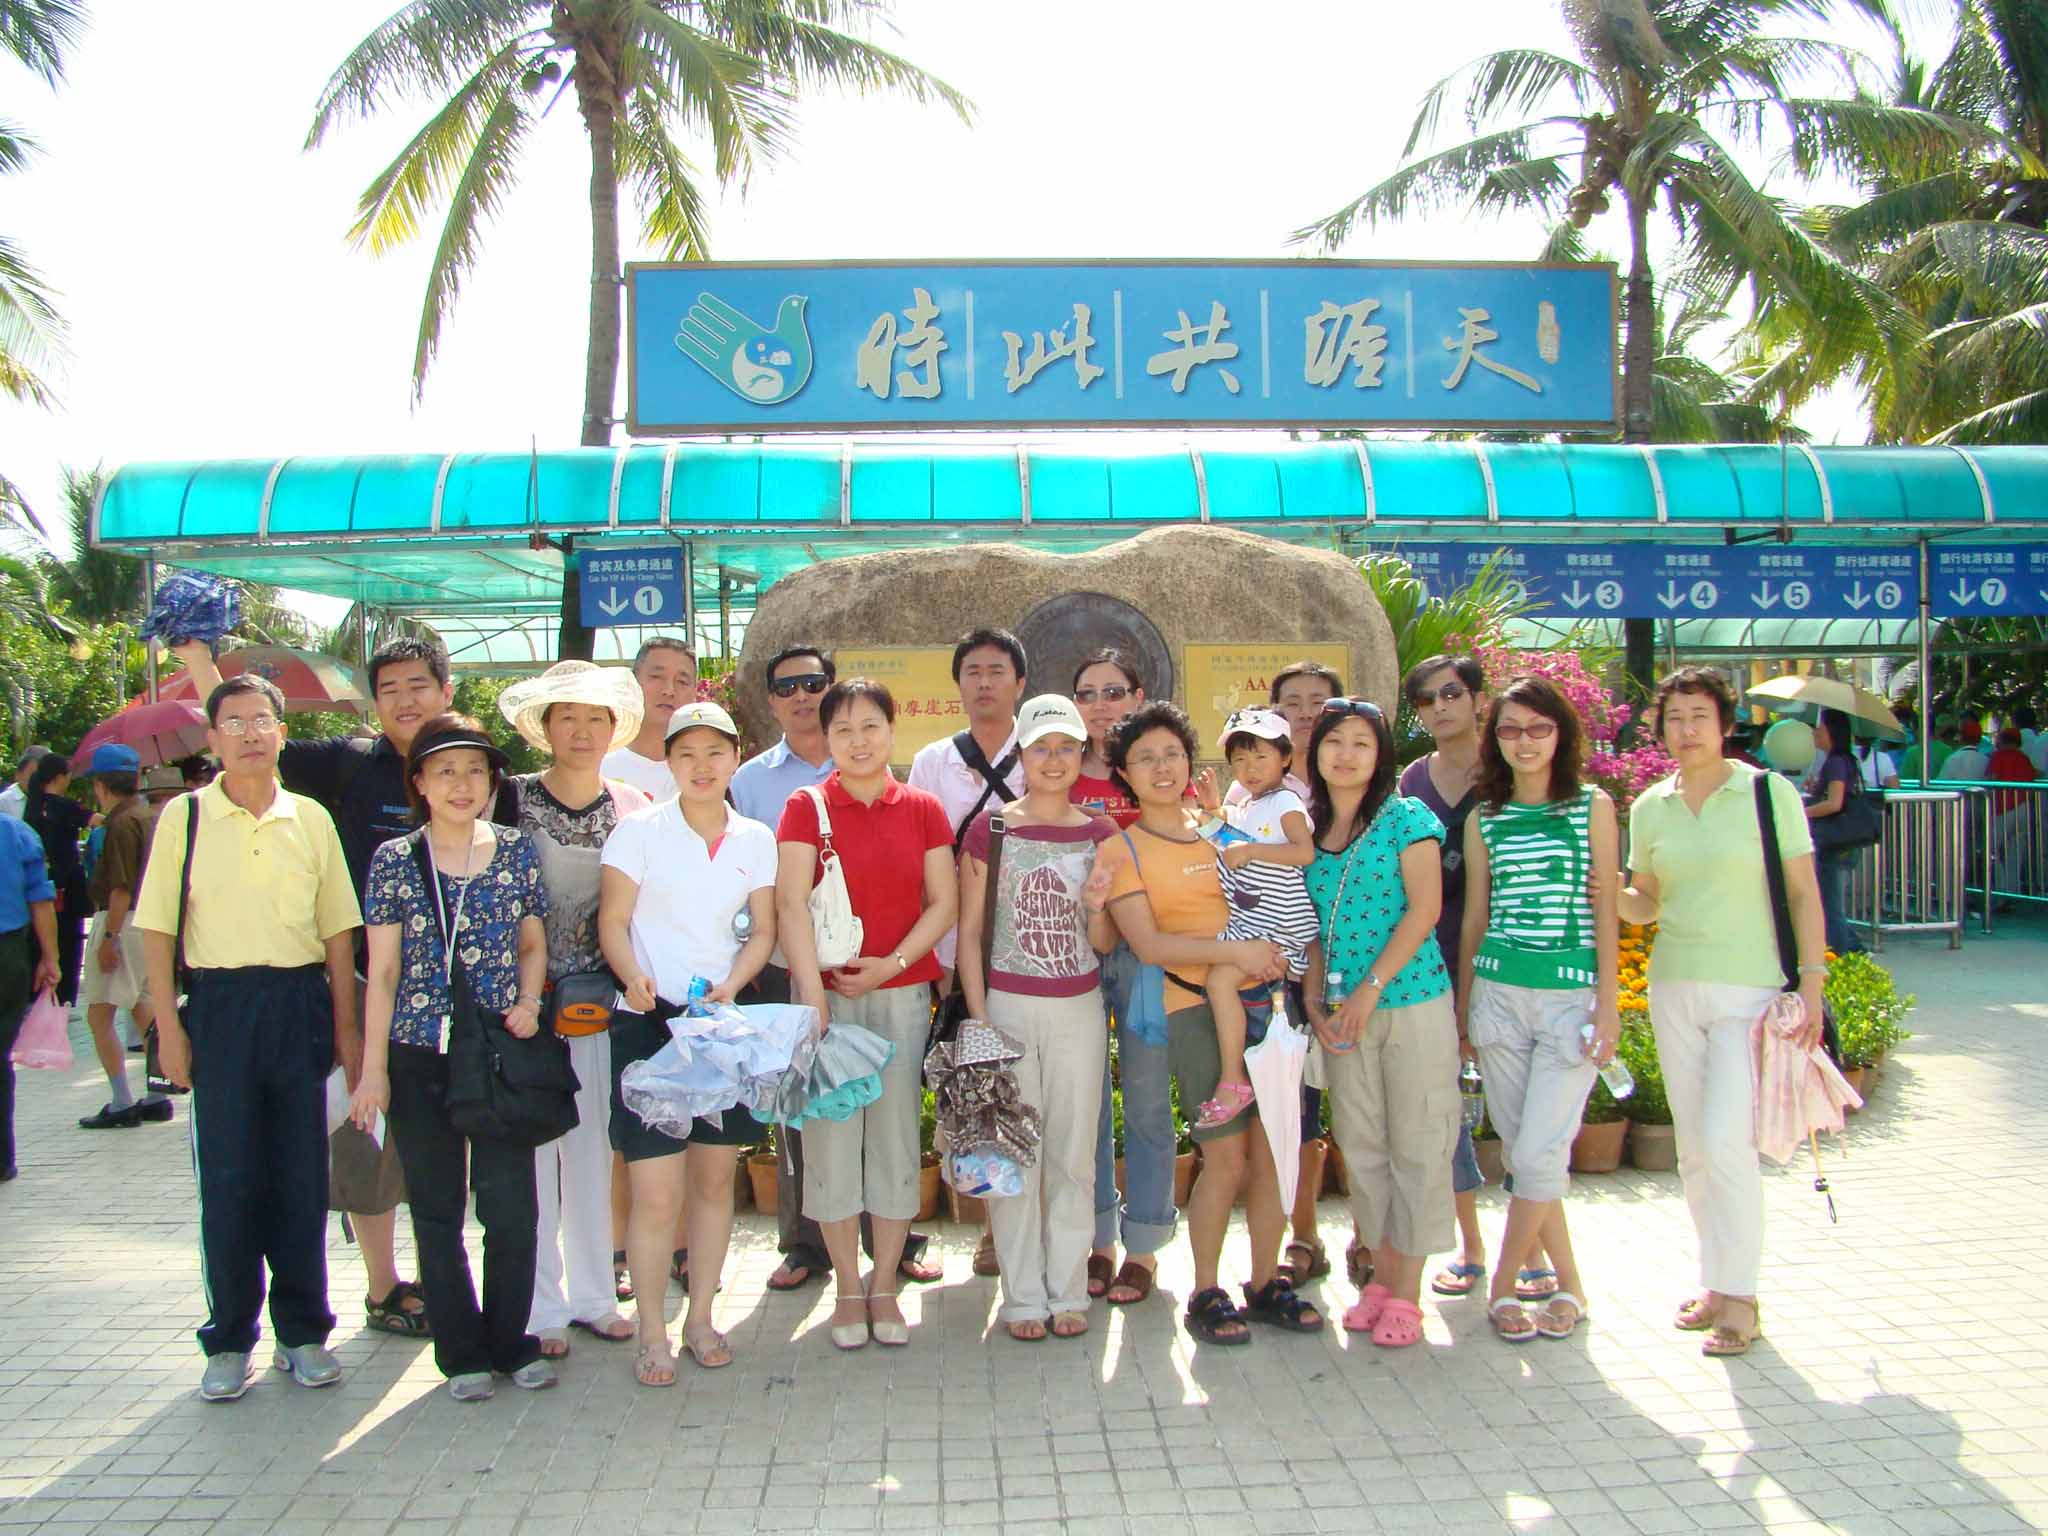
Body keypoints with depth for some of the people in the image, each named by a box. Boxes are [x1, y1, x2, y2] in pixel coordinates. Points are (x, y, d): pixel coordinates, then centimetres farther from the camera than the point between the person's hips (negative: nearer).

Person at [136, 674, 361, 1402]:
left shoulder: (311, 818, 6)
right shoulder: (184, 816, 1)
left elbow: (338, 927, 9)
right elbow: (157, 927, 1)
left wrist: (345, 1024, 5)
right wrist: (169, 1026, -5)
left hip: (300, 1001, 2)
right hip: (219, 1004, -1)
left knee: (302, 1174, 6)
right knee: (227, 1177, 3)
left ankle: (303, 1330, 19)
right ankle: (229, 1340, 16)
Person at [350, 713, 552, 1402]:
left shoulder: (517, 850, 4)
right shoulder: (395, 860, 1)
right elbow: (383, 971, 2)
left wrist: (529, 1000, -6)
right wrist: (374, 1068, -1)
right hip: (420, 1055, 0)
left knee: (512, 1205, 1)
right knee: (437, 1210, 8)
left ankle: (512, 1342, 19)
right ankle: (463, 1352, 21)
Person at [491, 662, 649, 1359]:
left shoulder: (632, 809, 5)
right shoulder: (511, 800, -3)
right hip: (524, 1001, -2)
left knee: (594, 1151, 10)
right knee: (530, 1152, 1)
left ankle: (592, 1293, 23)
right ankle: (540, 1306, 14)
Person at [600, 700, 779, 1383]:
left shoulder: (755, 840, 7)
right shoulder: (639, 830, -2)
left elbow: (762, 933, 8)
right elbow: (613, 921, -4)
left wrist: (729, 985, -10)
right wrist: (634, 977, -23)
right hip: (649, 1022, -3)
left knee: (716, 1177, 10)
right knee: (655, 1193, -6)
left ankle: (700, 1319, 25)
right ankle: (652, 1334, 10)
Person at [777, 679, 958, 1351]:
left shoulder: (922, 809, 6)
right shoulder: (807, 806, 0)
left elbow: (944, 901, 4)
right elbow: (791, 903, -9)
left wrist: (894, 962, -10)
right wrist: (812, 993, -19)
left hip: (903, 992, 1)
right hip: (827, 990, -1)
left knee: (896, 1132, 5)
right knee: (832, 1134, 1)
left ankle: (885, 1285, 18)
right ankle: (848, 1288, 16)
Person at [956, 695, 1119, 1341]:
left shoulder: (1100, 835, 6)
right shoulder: (990, 828, -1)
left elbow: (1105, 944, 8)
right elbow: (968, 929, 0)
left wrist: (1097, 907, -14)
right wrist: (978, 1018, -7)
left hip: (1078, 1009, 2)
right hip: (1006, 1005, -2)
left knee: (1074, 1154, 7)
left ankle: (1068, 1290, 19)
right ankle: (1023, 1295, 15)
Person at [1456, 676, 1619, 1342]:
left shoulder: (1592, 807, 2)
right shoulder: (1484, 819, 9)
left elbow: (1606, 908, 0)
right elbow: (1474, 916, 12)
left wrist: (1608, 1002, -5)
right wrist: (1462, 1007, 11)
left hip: (1571, 994, -3)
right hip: (1498, 992, 3)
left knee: (1538, 1151, -7)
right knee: (1520, 1149, 6)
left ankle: (1503, 1288, 8)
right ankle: (1568, 1282, 21)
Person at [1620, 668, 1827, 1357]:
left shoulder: (1769, 793, -4)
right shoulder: (1650, 807, 7)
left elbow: (1804, 893, -2)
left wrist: (1811, 981, -9)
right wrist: (1608, 894, -8)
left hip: (1750, 989, -5)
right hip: (1673, 989, 5)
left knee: (1725, 1141, -11)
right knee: (1693, 1147, 10)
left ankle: (1740, 1298, 3)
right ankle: (1717, 1281, 24)